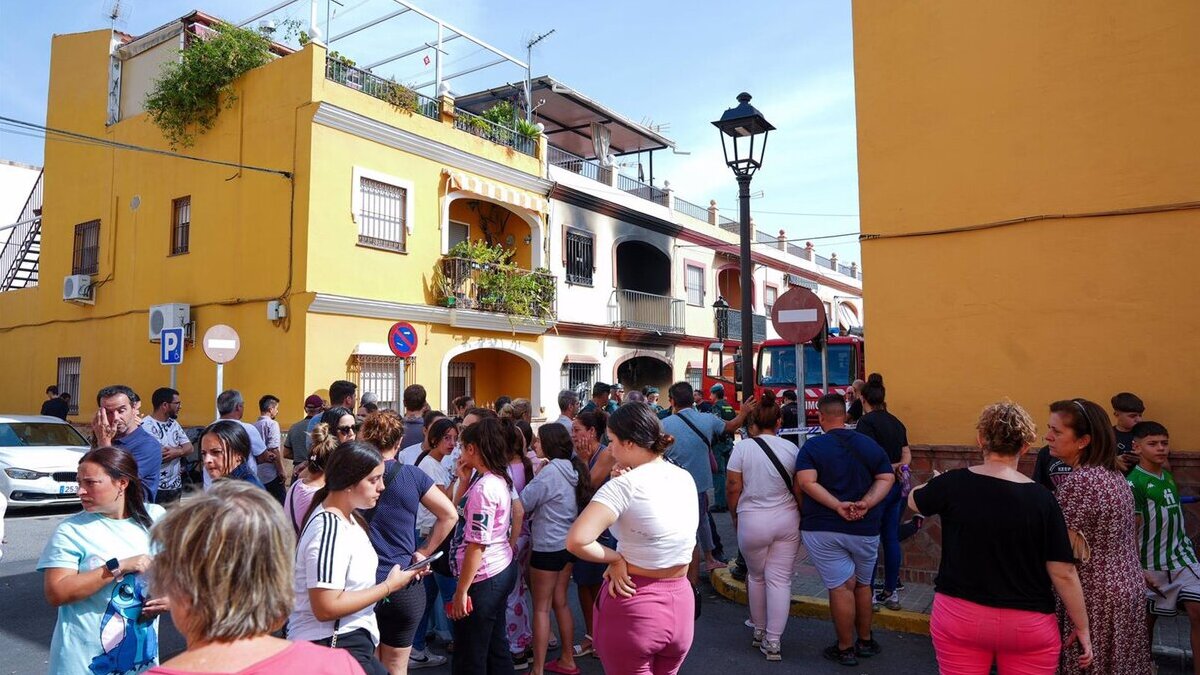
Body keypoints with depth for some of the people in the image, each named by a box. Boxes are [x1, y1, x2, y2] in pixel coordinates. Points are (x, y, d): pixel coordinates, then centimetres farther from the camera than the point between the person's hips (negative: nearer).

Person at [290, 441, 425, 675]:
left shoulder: (347, 517, 6)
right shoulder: (329, 528, -23)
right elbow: (326, 608, -25)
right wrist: (389, 586, -18)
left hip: (351, 640, 9)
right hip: (332, 647, -9)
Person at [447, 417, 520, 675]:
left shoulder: (483, 487, -21)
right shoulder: (500, 480, 7)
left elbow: (477, 544, -23)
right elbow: (465, 516, 16)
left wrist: (461, 591, -18)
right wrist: (465, 481, 6)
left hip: (483, 578, -10)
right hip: (503, 569, 10)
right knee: (496, 647, 19)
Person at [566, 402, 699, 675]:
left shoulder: (624, 485, -19)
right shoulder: (686, 478, 1)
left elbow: (576, 541, -28)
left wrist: (615, 558, -13)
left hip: (632, 605, -6)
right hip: (680, 601, 6)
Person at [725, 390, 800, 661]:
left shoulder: (742, 447, -8)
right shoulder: (791, 448, -2)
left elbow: (733, 487, -6)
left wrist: (734, 515, 10)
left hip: (752, 520, -1)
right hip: (787, 519, 1)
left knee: (756, 576, 18)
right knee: (780, 579, 5)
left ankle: (759, 631, 31)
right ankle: (772, 642, 7)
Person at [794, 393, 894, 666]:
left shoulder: (812, 446, -7)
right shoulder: (870, 444, 5)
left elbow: (806, 482, -19)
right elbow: (887, 478, -2)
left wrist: (838, 505, -20)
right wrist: (866, 504, -13)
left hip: (822, 528, -4)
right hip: (865, 528, 4)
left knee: (841, 587, 1)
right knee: (862, 585, 20)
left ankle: (845, 649, 11)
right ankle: (865, 641, 31)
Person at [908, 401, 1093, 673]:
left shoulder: (953, 483, -10)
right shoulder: (1042, 499, -12)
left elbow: (915, 501, 11)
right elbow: (1063, 574, -9)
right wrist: (1083, 628, 5)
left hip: (958, 616, 0)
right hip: (1027, 625, 0)